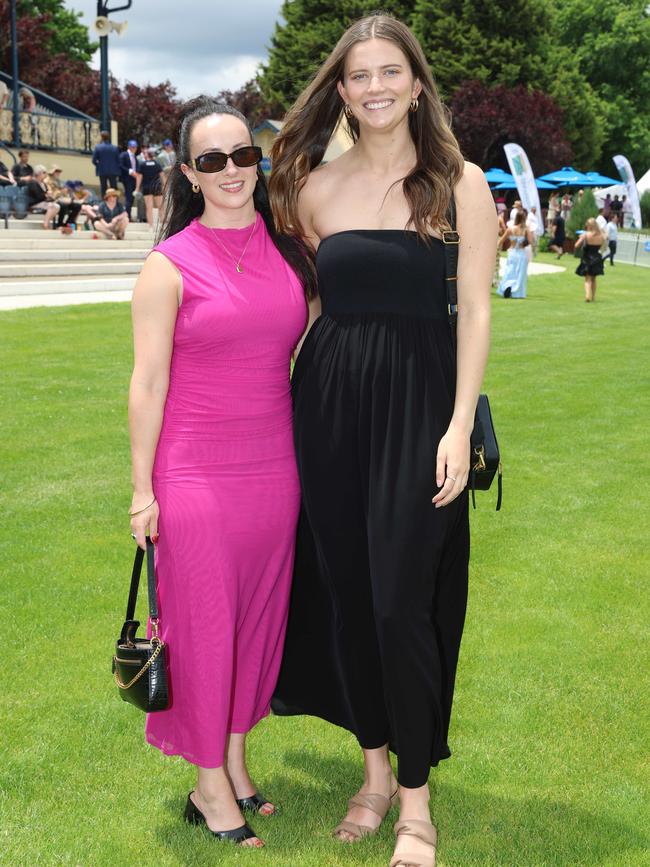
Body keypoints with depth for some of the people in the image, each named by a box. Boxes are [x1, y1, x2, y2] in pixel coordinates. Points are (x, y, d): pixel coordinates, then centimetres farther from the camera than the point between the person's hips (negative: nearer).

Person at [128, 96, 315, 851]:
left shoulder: (289, 252, 5)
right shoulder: (170, 265, -8)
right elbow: (147, 385, -6)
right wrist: (142, 490, -6)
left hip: (275, 470, 5)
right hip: (196, 475, -4)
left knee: (260, 618, 14)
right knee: (203, 625, 5)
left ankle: (235, 760, 32)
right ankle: (209, 787, 21)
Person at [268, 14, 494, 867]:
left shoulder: (459, 184, -2)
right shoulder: (316, 188, 7)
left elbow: (475, 312, -4)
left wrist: (458, 428, -12)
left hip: (417, 407, -4)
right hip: (327, 404, 4)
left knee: (402, 602, -3)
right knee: (343, 593, 10)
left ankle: (416, 798, 16)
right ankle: (374, 769, 29)